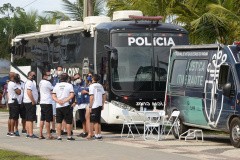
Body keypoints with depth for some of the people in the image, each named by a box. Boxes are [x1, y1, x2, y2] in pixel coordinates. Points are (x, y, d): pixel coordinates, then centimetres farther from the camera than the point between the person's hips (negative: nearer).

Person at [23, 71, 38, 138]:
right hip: (30, 103, -11)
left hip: (29, 102, 11)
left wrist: (34, 101, 18)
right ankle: (31, 134, -15)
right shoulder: (29, 82, -13)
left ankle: (28, 134, 14)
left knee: (28, 119, 11)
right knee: (30, 119, -12)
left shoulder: (29, 82, 20)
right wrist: (33, 101, -20)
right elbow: (29, 92, -24)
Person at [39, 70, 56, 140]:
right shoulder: (47, 83, -14)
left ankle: (41, 135, 9)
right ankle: (48, 135, -2)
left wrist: (50, 92, 4)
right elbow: (53, 89, -2)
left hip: (42, 102, 9)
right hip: (47, 103, -9)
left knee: (42, 119, 10)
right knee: (48, 120, -4)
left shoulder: (41, 82, 14)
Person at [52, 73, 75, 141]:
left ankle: (59, 137, 6)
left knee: (59, 122, 9)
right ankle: (69, 137, 1)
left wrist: (58, 101, -9)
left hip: (58, 106, 3)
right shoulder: (69, 85, -1)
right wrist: (64, 101, -13)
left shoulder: (56, 86, 10)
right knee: (68, 122, 2)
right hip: (66, 106, -3)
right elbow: (72, 95, -11)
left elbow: (53, 96, 4)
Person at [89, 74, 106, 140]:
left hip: (94, 106, -7)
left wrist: (90, 107, -13)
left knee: (95, 121, -4)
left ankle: (97, 135, -6)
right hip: (99, 105, 7)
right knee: (98, 121, 13)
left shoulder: (92, 86, -10)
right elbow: (104, 95, 15)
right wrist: (103, 104, 20)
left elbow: (92, 97, -15)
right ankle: (99, 135, 15)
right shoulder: (100, 86, 12)